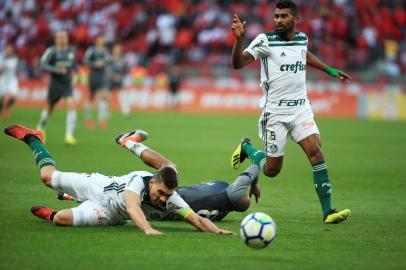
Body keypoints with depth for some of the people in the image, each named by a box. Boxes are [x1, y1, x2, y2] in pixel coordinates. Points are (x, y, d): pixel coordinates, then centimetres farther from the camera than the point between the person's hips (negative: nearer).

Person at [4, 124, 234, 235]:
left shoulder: (170, 197, -30)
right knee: (48, 175, 8)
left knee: (61, 219, -14)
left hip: (108, 215, 3)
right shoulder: (139, 180, -40)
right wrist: (147, 229, -75)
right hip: (101, 186, -3)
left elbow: (196, 219, -33)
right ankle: (32, 138, 39)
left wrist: (217, 230, -51)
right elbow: (132, 206, -59)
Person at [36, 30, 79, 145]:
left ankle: (69, 136, -17)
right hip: (55, 84, -3)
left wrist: (77, 71, 6)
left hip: (67, 84, 3)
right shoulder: (52, 51, -14)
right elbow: (43, 65, -21)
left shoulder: (71, 50, 1)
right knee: (49, 108, 14)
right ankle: (40, 128, 44)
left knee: (71, 106, -18)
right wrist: (57, 70, -32)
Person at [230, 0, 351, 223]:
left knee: (315, 151, -17)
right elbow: (238, 64, -18)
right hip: (275, 112, -4)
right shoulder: (266, 40, -10)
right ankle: (246, 147, 36)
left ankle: (327, 211, -15)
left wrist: (329, 70, 29)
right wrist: (239, 38, -33)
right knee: (271, 170, 3)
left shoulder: (302, 38, 6)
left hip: (301, 108, 4)